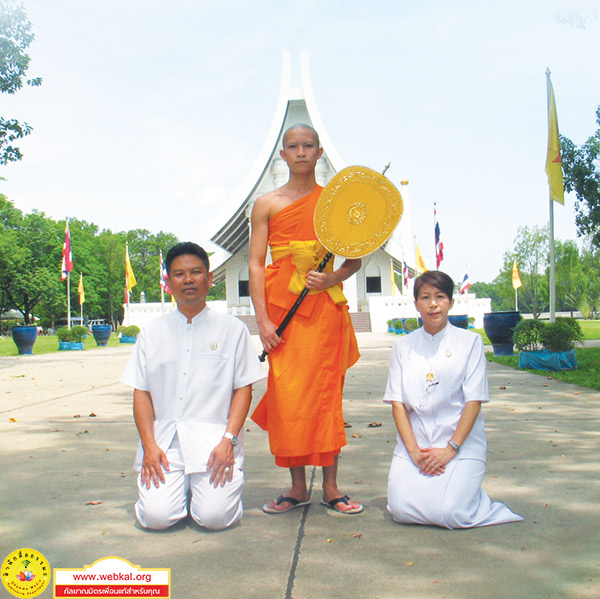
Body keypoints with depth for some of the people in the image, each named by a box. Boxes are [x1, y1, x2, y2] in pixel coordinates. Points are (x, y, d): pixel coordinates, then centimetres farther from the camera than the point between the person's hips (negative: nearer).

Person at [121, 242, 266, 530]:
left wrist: (228, 440, -10)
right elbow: (141, 392, 9)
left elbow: (243, 388, 2)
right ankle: (180, 486, 17)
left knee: (213, 515, -17)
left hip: (214, 439, -2)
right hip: (165, 441, 2)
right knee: (156, 515, -15)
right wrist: (149, 444, -4)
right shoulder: (152, 331, 12)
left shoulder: (232, 329, 6)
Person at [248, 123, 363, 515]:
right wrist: (262, 320, -7)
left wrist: (332, 279, -12)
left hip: (325, 307, 0)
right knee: (286, 396, 0)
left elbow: (356, 259, 10)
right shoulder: (266, 204, 7)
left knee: (326, 394, 1)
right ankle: (298, 487, 13)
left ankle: (330, 487, 13)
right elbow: (255, 264, 2)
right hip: (281, 308, 0)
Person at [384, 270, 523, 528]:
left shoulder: (470, 341, 2)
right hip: (414, 441, 2)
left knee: (450, 513, -19)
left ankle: (469, 491, 12)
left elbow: (474, 400, -4)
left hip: (460, 442, -2)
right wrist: (414, 450, -9)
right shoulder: (403, 345, 8)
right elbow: (397, 401, 3)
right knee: (402, 509, -16)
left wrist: (451, 448, -13)